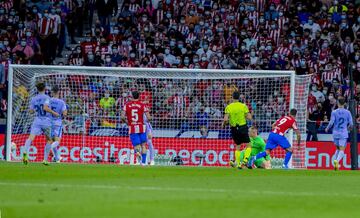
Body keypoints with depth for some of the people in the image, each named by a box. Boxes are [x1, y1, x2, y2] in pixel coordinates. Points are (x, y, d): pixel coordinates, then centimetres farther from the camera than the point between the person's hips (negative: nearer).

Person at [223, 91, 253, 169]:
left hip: (234, 129, 2)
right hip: (243, 127, -2)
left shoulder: (228, 107, -3)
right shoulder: (243, 106, -5)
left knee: (237, 147, 15)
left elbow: (226, 119, -12)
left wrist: (223, 124, 8)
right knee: (248, 146, 7)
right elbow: (249, 117, -8)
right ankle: (245, 159, -14)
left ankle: (238, 163, 9)